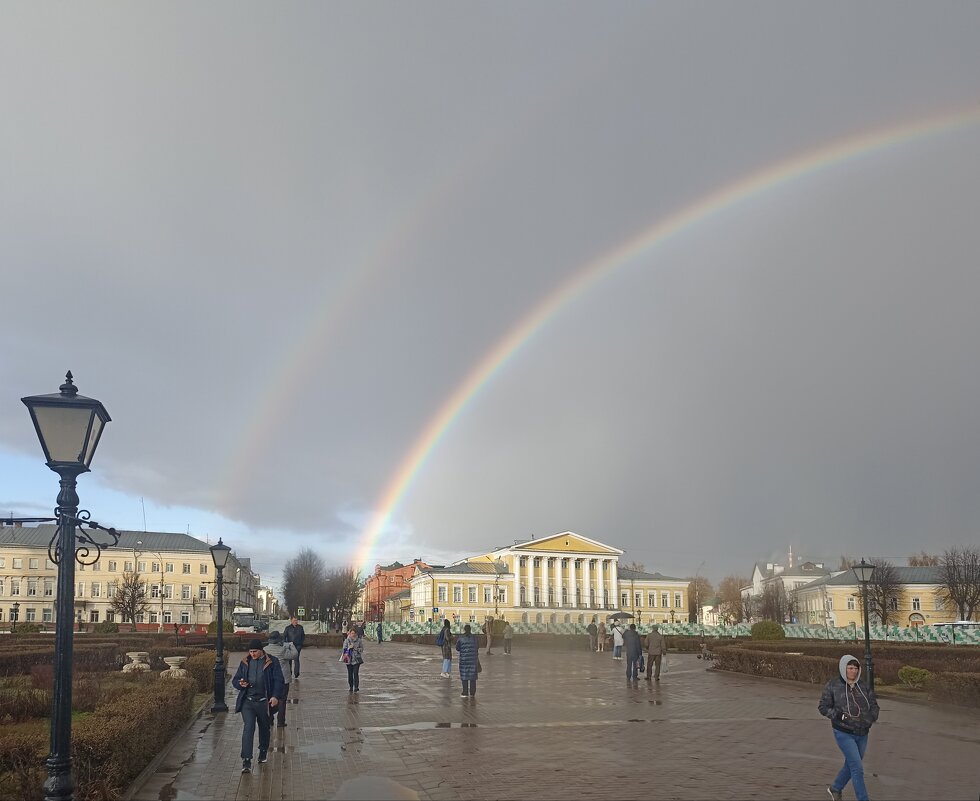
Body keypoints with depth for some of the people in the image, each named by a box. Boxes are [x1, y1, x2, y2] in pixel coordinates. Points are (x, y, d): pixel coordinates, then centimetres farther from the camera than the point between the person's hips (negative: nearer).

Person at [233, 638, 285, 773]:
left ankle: (263, 752, 39)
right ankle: (246, 761, -14)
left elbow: (278, 681, -4)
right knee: (248, 729, -11)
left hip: (264, 702, -1)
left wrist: (276, 696, -18)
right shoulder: (245, 662, 8)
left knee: (264, 728, 15)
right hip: (247, 702, 1)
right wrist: (240, 683, -11)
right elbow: (235, 680, 13)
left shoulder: (272, 662, -1)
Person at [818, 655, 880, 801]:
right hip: (844, 734, -5)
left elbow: (874, 705, 7)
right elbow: (823, 707, -6)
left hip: (862, 734, 5)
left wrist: (870, 719, -12)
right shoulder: (833, 685, -9)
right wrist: (839, 716, -20)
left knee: (851, 765, 20)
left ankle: (835, 788, 44)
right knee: (858, 768, -11)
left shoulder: (863, 686, 2)